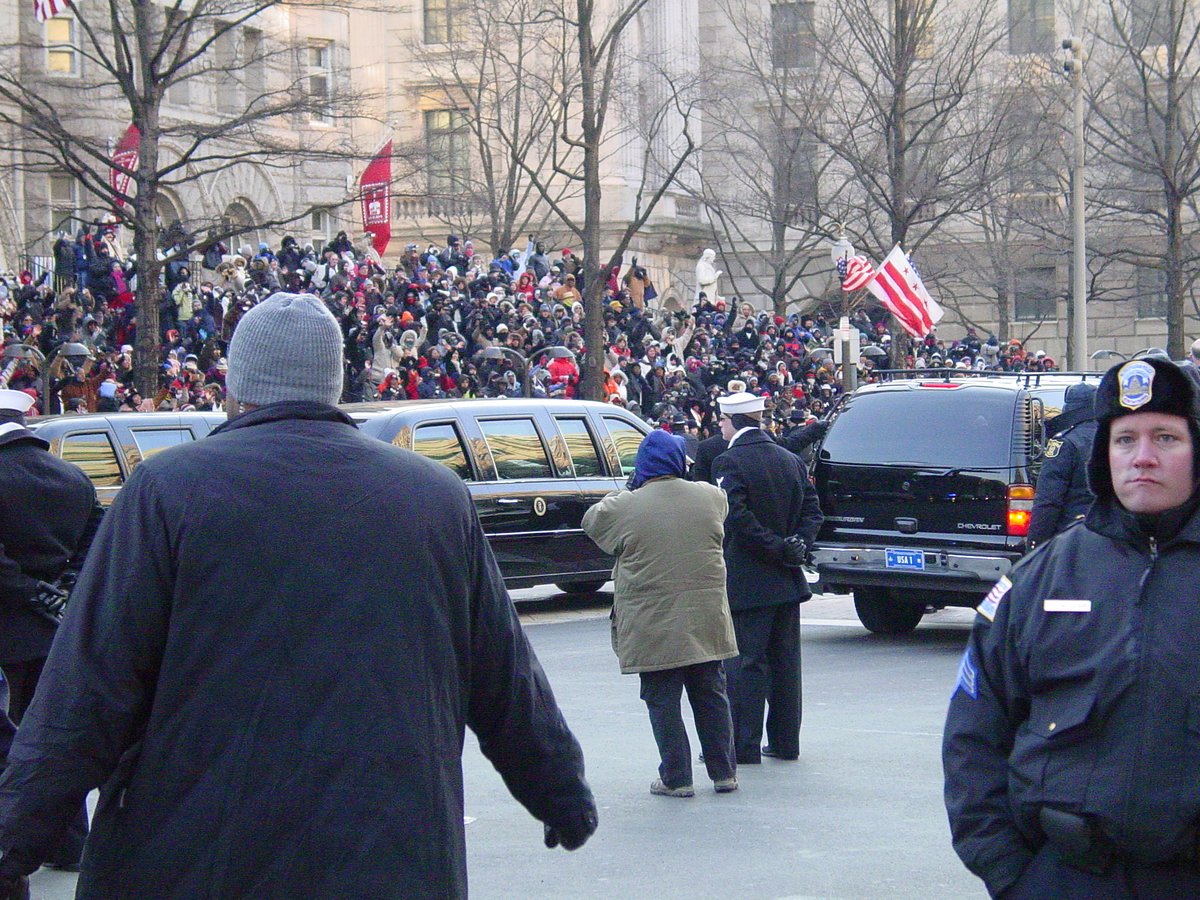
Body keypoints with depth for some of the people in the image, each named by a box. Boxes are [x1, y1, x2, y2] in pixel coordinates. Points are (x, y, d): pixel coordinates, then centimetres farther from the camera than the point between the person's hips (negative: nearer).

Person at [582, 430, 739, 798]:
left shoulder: (625, 507, -12)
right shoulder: (712, 498, -2)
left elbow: (591, 521, 7)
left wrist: (625, 491, 18)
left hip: (653, 627, -4)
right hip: (706, 623, 4)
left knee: (663, 703, 5)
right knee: (711, 698, 14)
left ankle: (676, 778, 6)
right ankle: (724, 773, 20)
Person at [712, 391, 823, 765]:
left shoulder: (729, 462, -12)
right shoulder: (791, 461, 10)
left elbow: (736, 516, -23)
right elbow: (812, 510, 8)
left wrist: (776, 548, -16)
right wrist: (796, 545, -2)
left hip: (747, 582, -7)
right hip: (787, 580, 7)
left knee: (744, 664, -2)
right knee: (784, 661, 12)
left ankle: (743, 746, -2)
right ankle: (785, 741, 18)